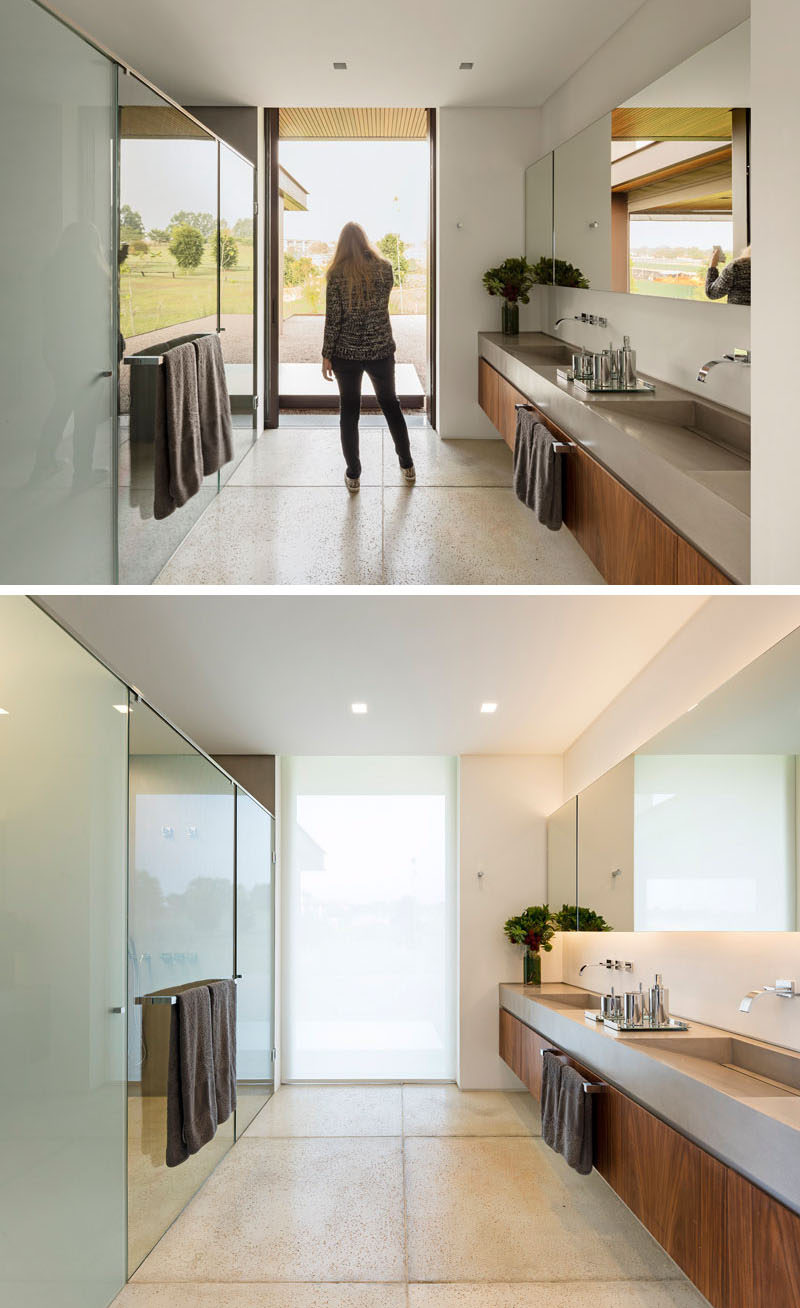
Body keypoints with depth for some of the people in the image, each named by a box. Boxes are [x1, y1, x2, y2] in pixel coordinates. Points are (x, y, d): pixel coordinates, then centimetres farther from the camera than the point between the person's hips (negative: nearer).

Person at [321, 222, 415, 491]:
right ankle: (407, 466, 25)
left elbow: (333, 318, -11)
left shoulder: (337, 274, -10)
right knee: (390, 404, 18)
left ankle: (353, 474, 9)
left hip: (347, 351, -2)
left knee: (349, 411, 8)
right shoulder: (384, 268, -3)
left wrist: (327, 355, -4)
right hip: (381, 349, 2)